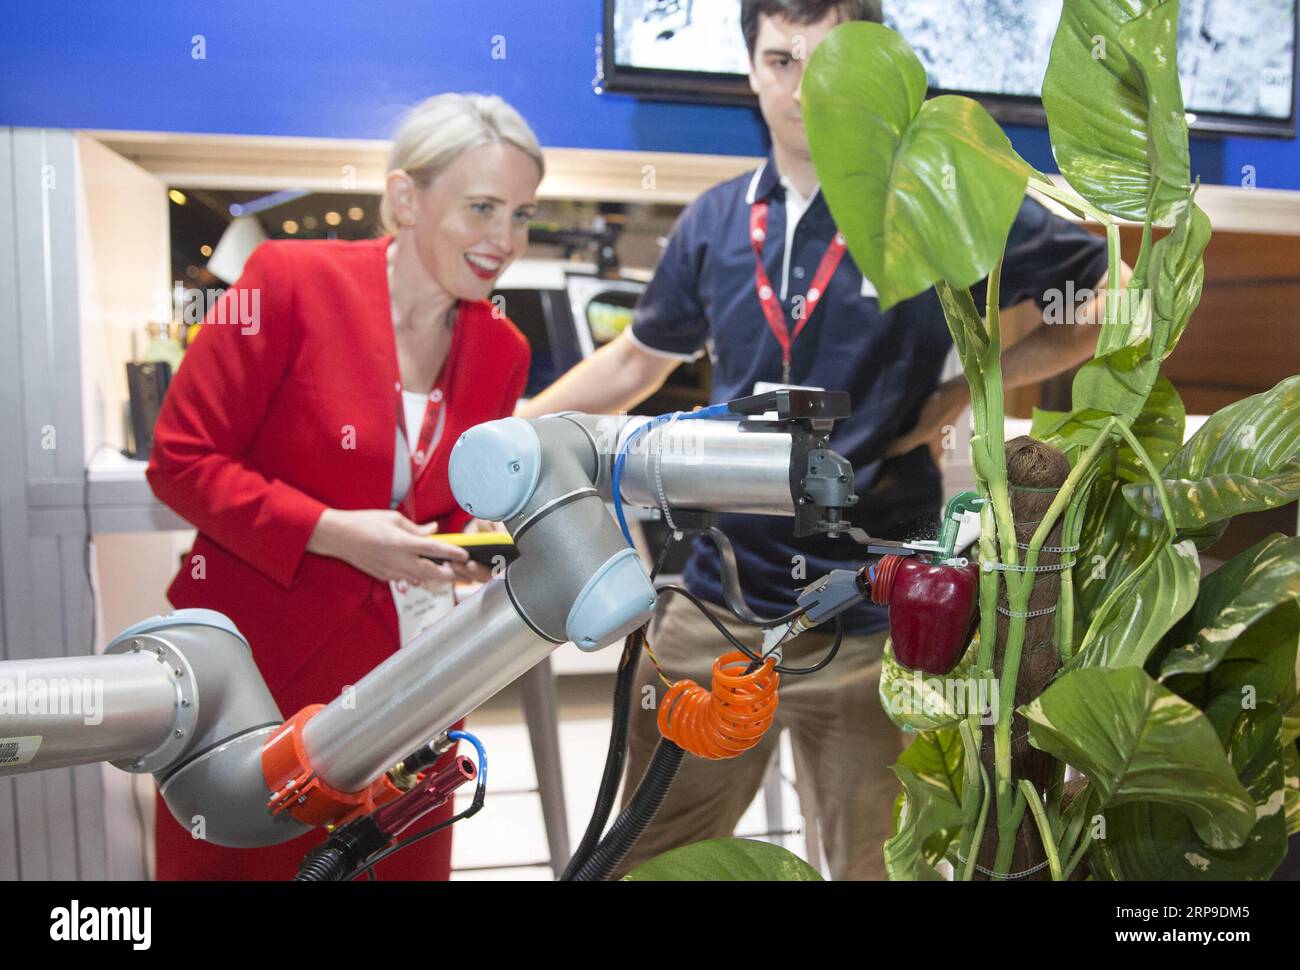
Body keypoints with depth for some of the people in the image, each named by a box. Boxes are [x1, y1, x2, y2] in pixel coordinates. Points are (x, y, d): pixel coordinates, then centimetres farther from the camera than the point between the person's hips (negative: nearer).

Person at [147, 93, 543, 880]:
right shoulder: (291, 281, -12)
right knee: (247, 860, 12)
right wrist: (330, 532, -20)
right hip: (257, 671, -4)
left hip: (401, 681, 5)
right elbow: (182, 461, -10)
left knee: (405, 863, 15)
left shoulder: (504, 350, 3)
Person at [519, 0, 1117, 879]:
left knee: (875, 862, 16)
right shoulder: (715, 222, 7)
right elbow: (638, 361, 19)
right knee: (648, 856, 17)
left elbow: (1110, 303, 2)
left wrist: (970, 385, -9)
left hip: (869, 620, -3)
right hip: (711, 601, 4)